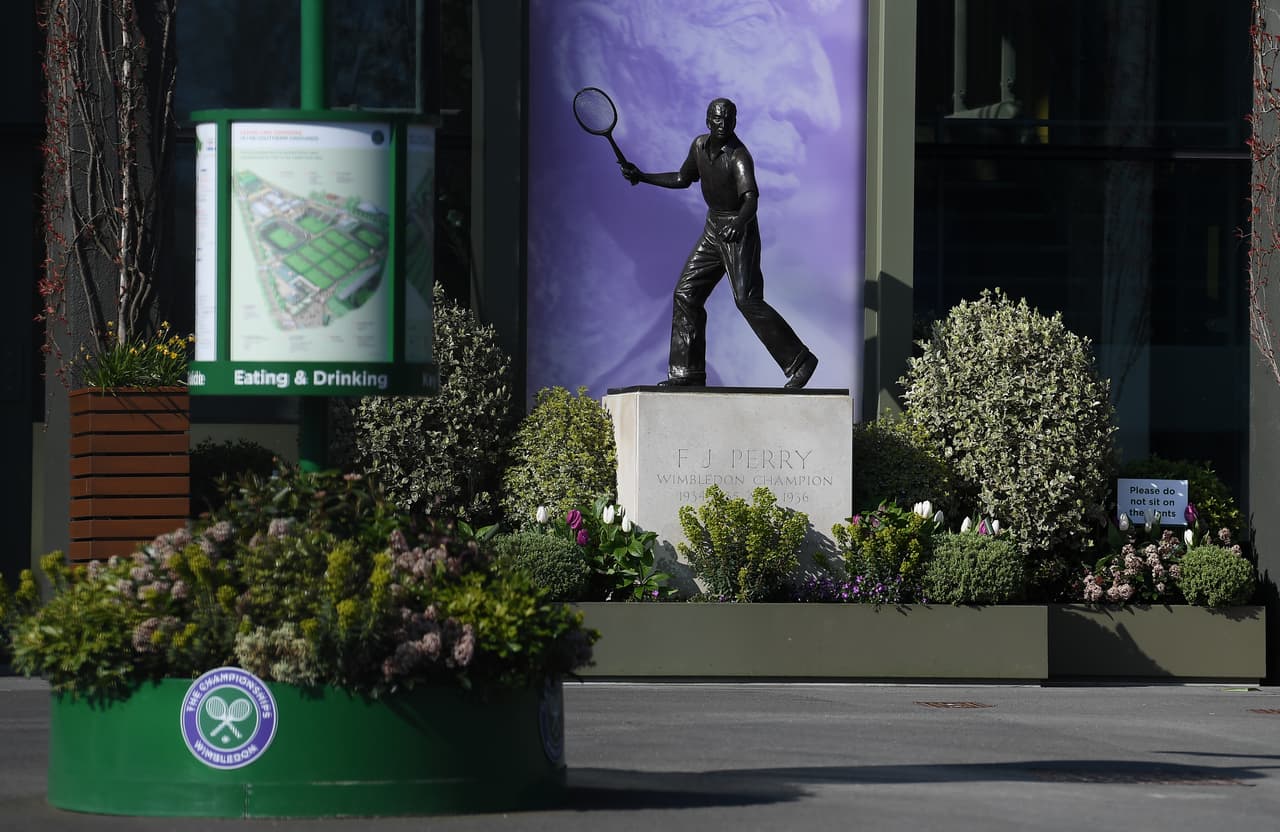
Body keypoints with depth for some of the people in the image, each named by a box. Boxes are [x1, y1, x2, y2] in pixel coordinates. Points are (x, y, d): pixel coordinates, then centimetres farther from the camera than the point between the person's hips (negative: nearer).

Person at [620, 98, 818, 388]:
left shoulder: (739, 157, -21)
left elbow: (751, 199, -35)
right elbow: (683, 179, 22)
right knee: (686, 294, 6)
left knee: (748, 300, -18)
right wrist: (642, 177, 20)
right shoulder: (700, 146, 3)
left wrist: (739, 223, -55)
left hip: (739, 231, -8)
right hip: (713, 229, 8)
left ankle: (799, 361, -13)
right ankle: (688, 373, 11)